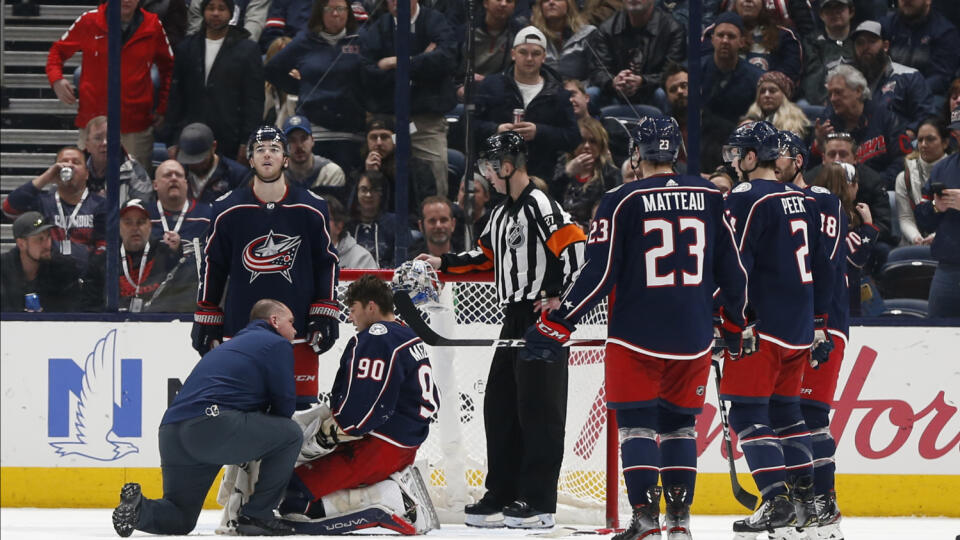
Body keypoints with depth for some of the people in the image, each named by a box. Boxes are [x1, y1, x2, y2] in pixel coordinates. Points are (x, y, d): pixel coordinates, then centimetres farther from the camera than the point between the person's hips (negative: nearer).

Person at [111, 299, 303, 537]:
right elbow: (285, 404, 7)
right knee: (290, 435, 10)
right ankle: (257, 515, 6)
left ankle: (138, 508, -10)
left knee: (179, 520, 19)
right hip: (213, 427, -8)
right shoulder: (277, 345, 10)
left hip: (171, 433, 8)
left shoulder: (229, 346, 35)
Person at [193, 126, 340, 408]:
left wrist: (325, 314, 3)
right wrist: (205, 319, 8)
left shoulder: (311, 209, 3)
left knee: (300, 406, 0)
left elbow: (327, 263, 10)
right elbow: (212, 266, 9)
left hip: (297, 329, 0)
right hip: (239, 328, 0)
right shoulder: (227, 210, 2)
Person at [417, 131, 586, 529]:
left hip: (544, 318, -10)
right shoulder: (502, 214, 17)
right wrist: (443, 263, 23)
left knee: (538, 407, -8)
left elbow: (575, 244, -22)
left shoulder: (539, 206, -14)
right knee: (500, 405, 11)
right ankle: (502, 495, 17)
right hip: (515, 318, 10)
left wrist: (558, 294, -20)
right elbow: (487, 255, 28)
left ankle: (539, 502, -7)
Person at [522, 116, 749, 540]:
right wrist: (736, 323, 24)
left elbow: (598, 275, -11)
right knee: (679, 424, 14)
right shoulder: (709, 198, 4)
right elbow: (733, 267, 9)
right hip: (693, 338, 4)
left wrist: (555, 325, -4)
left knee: (636, 424, 2)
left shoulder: (622, 202, -7)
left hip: (637, 337, -4)